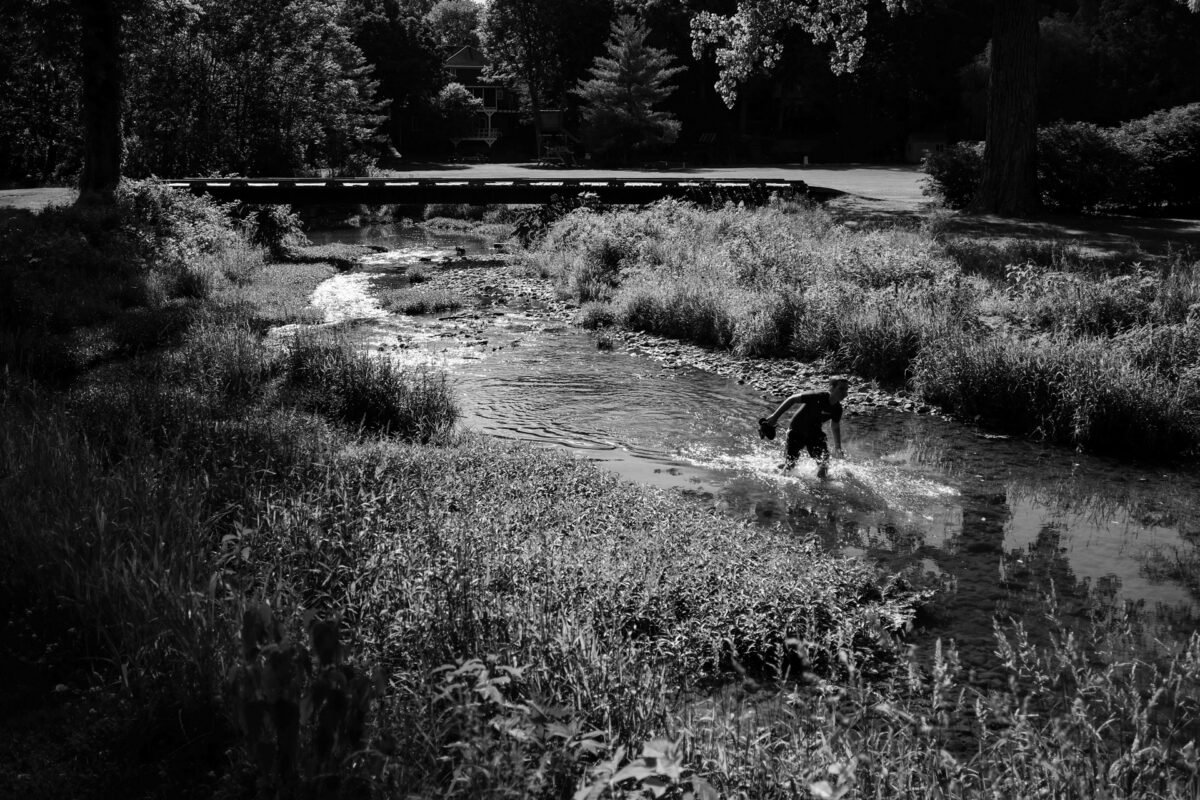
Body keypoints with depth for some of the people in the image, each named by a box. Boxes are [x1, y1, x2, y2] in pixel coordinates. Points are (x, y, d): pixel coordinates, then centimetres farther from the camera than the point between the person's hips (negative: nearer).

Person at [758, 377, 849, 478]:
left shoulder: (837, 409, -9)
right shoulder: (818, 397, -28)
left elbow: (835, 427, 12)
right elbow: (792, 399, -21)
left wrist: (837, 447, 10)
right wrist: (775, 416, -21)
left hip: (815, 434, 5)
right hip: (797, 431, -5)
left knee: (824, 458, -14)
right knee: (790, 464, -6)